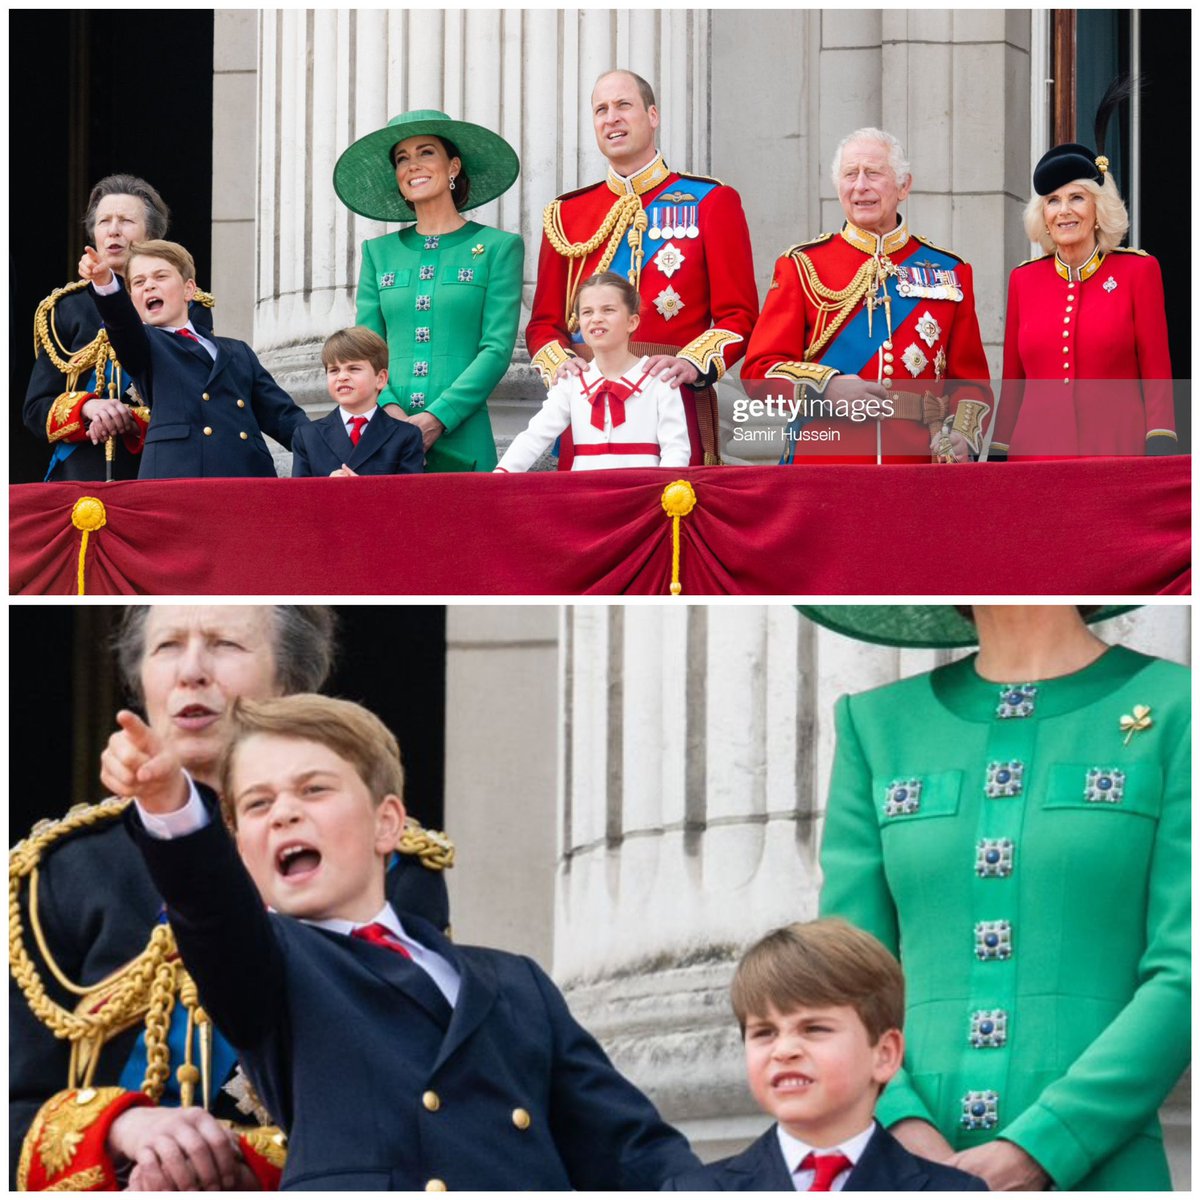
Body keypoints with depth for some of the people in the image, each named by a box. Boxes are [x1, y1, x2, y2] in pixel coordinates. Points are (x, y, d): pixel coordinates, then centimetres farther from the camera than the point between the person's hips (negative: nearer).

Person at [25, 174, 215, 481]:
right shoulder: (66, 307, 13)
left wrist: (132, 422, -16)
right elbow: (36, 410, 10)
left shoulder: (189, 308, 7)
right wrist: (87, 408, -11)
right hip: (81, 477, 2)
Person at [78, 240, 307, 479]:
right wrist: (105, 282, -25)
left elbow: (283, 417, 23)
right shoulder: (141, 345, 18)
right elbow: (121, 320, -5)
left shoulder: (238, 353, 29)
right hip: (175, 476, -3)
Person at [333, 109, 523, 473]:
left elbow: (497, 350, -4)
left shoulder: (498, 248, 4)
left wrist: (437, 418, -15)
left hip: (461, 441, -3)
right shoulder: (378, 252, 15)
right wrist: (389, 410, -10)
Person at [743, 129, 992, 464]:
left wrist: (960, 435, -6)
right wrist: (827, 388, -15)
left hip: (917, 464, 1)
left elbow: (971, 378, 13)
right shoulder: (802, 266, 8)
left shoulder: (950, 272, 12)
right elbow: (761, 368, 2)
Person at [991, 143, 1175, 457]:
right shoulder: (1023, 279, 9)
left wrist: (1160, 454, -10)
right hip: (1035, 454, 2)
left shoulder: (1138, 270, 2)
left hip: (1117, 454, -2)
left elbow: (1157, 377, 0)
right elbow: (1012, 383, 14)